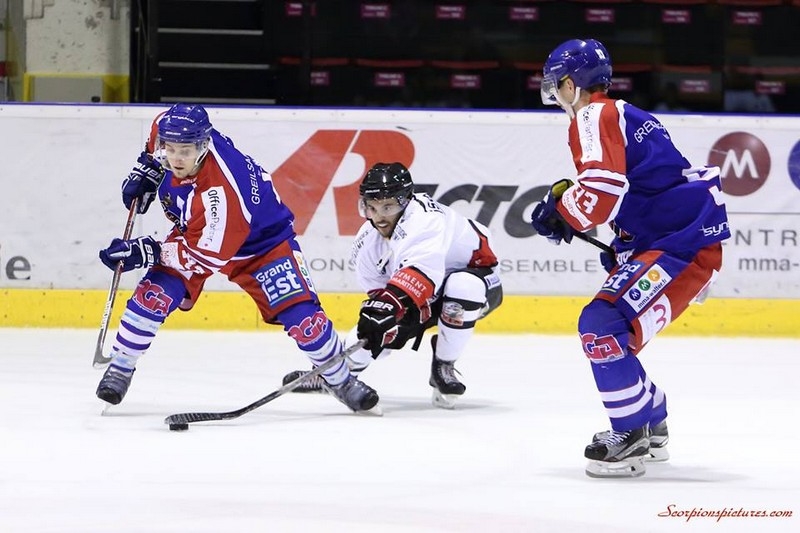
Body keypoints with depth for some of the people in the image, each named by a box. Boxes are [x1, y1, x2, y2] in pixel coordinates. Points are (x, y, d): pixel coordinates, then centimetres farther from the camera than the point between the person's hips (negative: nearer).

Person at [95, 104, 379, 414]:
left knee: (301, 315, -14)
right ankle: (119, 368, 2)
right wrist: (147, 169, -3)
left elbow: (208, 255, -35)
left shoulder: (221, 189, -43)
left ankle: (340, 380, 9)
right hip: (196, 233, 6)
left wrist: (148, 252, -35)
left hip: (261, 243, -6)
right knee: (153, 295, -15)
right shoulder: (170, 131, -24)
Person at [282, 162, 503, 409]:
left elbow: (422, 270, -52)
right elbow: (378, 291, -3)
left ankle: (443, 368, -17)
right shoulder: (366, 243, -9)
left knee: (462, 286, -39)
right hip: (426, 298, 7)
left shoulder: (423, 216, -36)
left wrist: (391, 303, -63)